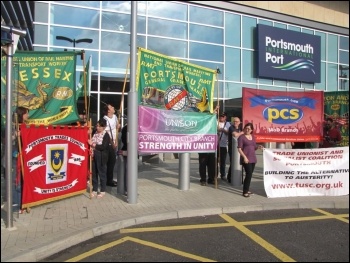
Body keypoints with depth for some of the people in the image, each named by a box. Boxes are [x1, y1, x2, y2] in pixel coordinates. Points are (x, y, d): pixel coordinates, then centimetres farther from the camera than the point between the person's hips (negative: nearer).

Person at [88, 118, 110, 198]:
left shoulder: (106, 135, -10)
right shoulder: (95, 133, 8)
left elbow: (103, 147, -17)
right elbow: (90, 142, 18)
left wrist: (93, 144, -16)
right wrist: (90, 145, -4)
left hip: (101, 157, -6)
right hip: (94, 155, 6)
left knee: (102, 173, 5)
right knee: (94, 173, 12)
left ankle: (103, 191, 16)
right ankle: (94, 190, 23)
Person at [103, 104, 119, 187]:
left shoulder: (114, 116, 4)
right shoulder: (105, 119, -20)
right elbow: (107, 134, -17)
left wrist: (116, 142, 9)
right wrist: (112, 144, -9)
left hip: (113, 143, 7)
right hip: (109, 144, -7)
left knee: (113, 161, 14)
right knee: (111, 162, -1)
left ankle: (110, 179, 26)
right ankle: (109, 180, 11)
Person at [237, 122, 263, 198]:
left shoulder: (253, 137, 14)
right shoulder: (241, 137, -5)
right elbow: (239, 149, -10)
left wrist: (258, 147, -1)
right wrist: (244, 157, -20)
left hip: (253, 158, 7)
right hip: (246, 159, -7)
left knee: (250, 174, 10)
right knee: (249, 174, -12)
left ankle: (247, 190, 22)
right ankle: (245, 192, -5)